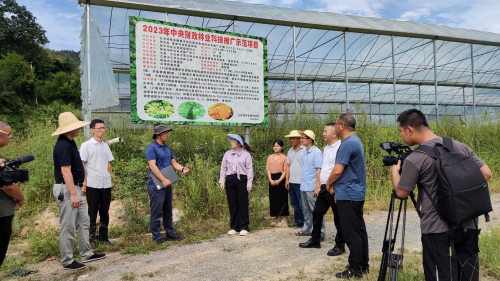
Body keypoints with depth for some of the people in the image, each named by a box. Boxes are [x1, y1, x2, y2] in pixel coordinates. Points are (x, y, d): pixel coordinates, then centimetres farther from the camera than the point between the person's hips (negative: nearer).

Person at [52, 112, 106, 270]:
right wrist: (73, 194, -24)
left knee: (84, 222, 15)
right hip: (67, 190, -10)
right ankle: (67, 261, 13)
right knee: (68, 227, 1)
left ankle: (86, 254, 25)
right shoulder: (64, 145, -19)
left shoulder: (69, 143, 12)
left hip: (75, 188, 10)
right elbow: (65, 171, -23)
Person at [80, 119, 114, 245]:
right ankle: (91, 238, 15)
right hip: (92, 185, -5)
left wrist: (109, 180, 11)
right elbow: (82, 165, -4)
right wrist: (84, 184, -9)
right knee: (92, 212, 4)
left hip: (106, 185, 5)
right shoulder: (86, 145, -3)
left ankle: (103, 237, 21)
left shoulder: (105, 146, 12)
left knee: (105, 212, 10)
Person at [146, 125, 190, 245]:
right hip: (156, 185, -8)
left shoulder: (168, 148, 15)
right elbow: (153, 166, -19)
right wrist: (163, 179, -25)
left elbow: (173, 162, 14)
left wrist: (182, 168, -7)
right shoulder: (151, 148, -11)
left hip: (167, 185, 9)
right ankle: (157, 237, 9)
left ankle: (170, 234, 26)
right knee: (156, 212, -1)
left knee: (168, 212, 16)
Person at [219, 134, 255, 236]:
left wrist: (249, 183, -5)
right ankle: (234, 227, 18)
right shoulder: (227, 154, 10)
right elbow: (223, 168, 14)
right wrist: (222, 181, 7)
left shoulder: (246, 154, 1)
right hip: (230, 180, 3)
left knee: (243, 204, 0)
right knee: (232, 204, 7)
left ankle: (244, 228, 10)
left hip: (242, 180, -3)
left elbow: (249, 169, 0)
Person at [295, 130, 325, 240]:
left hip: (312, 188, -9)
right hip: (303, 186, 9)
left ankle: (320, 234, 6)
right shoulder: (305, 152, 13)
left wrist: (317, 186, -19)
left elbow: (319, 169, -16)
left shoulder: (316, 152, -13)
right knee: (306, 210, 18)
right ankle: (306, 230, 30)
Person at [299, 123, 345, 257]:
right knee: (316, 213, 15)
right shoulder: (326, 148, 15)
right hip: (324, 188, 9)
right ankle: (315, 240, 30)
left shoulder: (340, 148, -15)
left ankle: (340, 246, 16)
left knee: (338, 218, 3)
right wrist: (320, 186, 19)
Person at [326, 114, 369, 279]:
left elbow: (338, 170, -21)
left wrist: (329, 183, -3)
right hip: (357, 193, 10)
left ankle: (355, 270, 6)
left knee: (351, 233, -2)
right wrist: (335, 184, 15)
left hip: (348, 195, -10)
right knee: (359, 230, 14)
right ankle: (363, 265, 23)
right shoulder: (356, 141, 14)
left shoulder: (347, 143, -18)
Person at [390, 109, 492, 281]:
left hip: (438, 230, -6)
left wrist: (394, 171, 11)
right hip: (468, 226, 6)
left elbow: (402, 193, -4)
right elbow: (486, 174, 7)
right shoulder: (460, 146, 3)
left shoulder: (414, 160, -16)